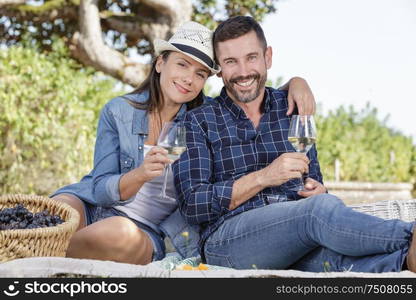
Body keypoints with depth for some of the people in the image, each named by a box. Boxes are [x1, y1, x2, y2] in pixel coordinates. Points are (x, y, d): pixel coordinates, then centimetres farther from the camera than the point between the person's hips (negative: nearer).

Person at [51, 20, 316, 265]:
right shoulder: (118, 112, -3)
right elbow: (101, 189, -8)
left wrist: (296, 82, -12)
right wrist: (140, 175, -28)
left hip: (148, 232, 1)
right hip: (92, 205, -1)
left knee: (122, 236, -36)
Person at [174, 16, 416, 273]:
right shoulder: (199, 121, 7)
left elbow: (313, 184, 21)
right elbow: (192, 206, -3)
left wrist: (317, 192, -6)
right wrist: (262, 178, -14)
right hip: (226, 238, -2)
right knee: (322, 209, -33)